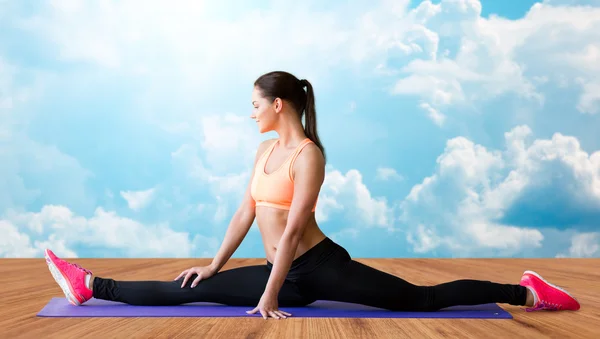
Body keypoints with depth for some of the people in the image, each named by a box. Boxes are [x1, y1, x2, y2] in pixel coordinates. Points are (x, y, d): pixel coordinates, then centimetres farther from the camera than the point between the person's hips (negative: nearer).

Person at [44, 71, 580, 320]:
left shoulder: (309, 154, -15)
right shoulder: (265, 150, 12)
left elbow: (293, 228, -19)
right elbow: (246, 211, 15)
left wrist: (268, 298, -19)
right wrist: (214, 265, 13)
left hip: (320, 265, -7)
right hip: (285, 273, 7)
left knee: (422, 300, -9)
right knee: (187, 291, 3)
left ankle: (524, 293, 0)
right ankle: (91, 286, 8)